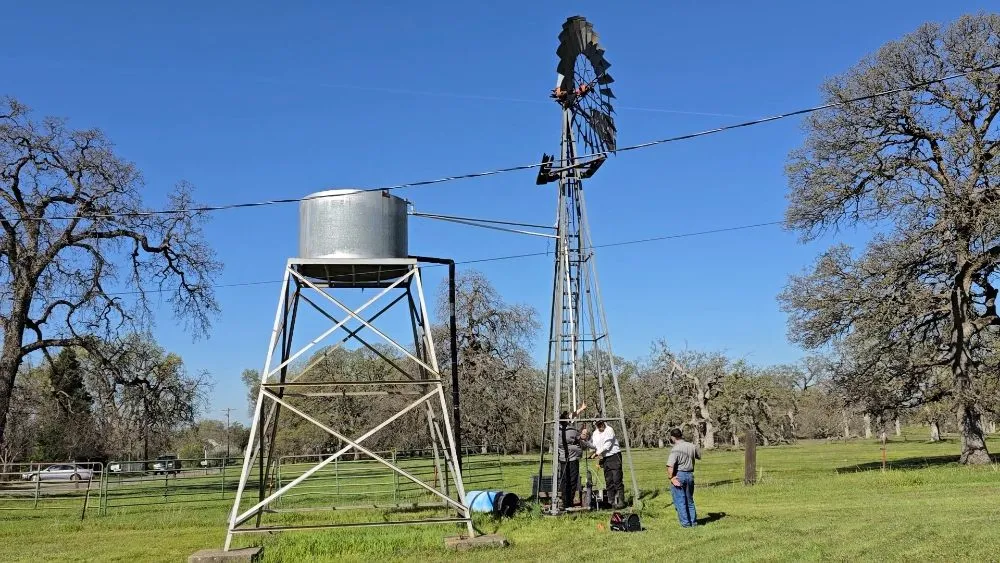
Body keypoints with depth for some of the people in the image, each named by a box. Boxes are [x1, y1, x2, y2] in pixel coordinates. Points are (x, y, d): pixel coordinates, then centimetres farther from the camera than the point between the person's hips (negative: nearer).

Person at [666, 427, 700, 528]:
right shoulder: (692, 446, 2)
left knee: (680, 501, 3)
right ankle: (693, 521, 21)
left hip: (678, 475, -6)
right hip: (690, 475, 6)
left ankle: (686, 523, 3)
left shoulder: (675, 449, -17)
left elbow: (670, 465, -27)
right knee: (690, 500, 18)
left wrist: (671, 477, -16)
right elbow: (699, 456, 23)